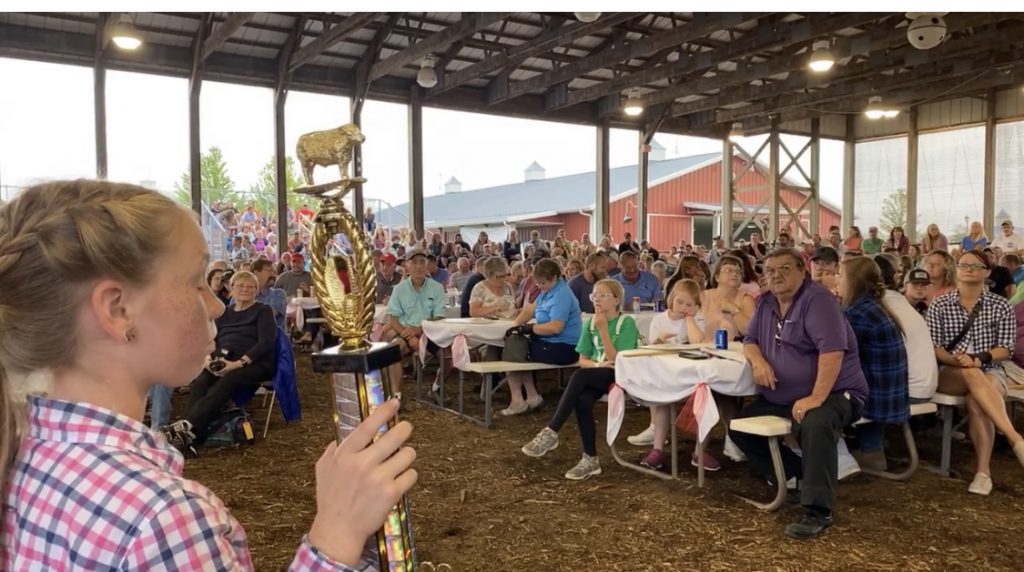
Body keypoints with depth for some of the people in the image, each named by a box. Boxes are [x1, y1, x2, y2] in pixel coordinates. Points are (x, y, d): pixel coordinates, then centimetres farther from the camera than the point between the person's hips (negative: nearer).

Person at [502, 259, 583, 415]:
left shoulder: (562, 295, -21)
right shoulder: (548, 290, 9)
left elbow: (555, 327, -29)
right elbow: (531, 309, 12)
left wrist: (528, 328, -19)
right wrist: (515, 326, -3)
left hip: (563, 349, -10)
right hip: (551, 343, 10)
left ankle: (517, 401, 6)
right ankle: (532, 397, 20)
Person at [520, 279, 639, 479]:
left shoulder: (627, 323, -8)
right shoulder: (589, 323, 8)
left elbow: (617, 360, -15)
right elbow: (582, 360, 7)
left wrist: (603, 329, -20)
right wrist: (599, 364, -15)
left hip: (620, 376, -4)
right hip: (595, 377, 4)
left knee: (580, 376, -32)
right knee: (582, 400, -30)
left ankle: (551, 432, -30)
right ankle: (590, 459, -21)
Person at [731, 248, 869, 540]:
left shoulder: (817, 299, -16)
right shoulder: (766, 302, 9)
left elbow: (832, 350, -27)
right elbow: (750, 341, 13)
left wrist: (816, 398, -33)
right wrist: (758, 361, -11)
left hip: (833, 393, -8)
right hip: (783, 398, 8)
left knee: (815, 425, -38)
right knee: (739, 425, -3)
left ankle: (818, 511, -27)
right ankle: (798, 476, 5)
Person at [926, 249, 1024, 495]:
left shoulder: (1001, 306, 6)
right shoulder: (939, 305, 5)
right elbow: (933, 347, 0)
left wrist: (980, 358, -18)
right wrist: (956, 359, -20)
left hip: (990, 372, 0)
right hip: (949, 373, 0)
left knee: (976, 402, -34)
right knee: (972, 375, -37)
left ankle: (983, 471, -30)